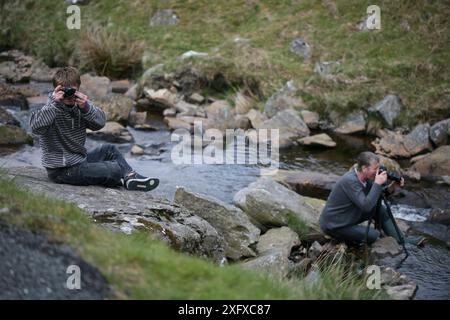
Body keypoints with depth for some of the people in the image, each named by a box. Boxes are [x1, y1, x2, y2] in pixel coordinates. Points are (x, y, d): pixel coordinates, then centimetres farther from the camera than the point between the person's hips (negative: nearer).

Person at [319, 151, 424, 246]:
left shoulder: (365, 177, -3)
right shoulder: (350, 181, -29)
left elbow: (380, 195, 9)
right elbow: (366, 206, -33)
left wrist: (392, 186, -8)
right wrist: (377, 184, -29)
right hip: (333, 225, -9)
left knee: (380, 210, 3)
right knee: (373, 235, -17)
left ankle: (401, 239, 9)